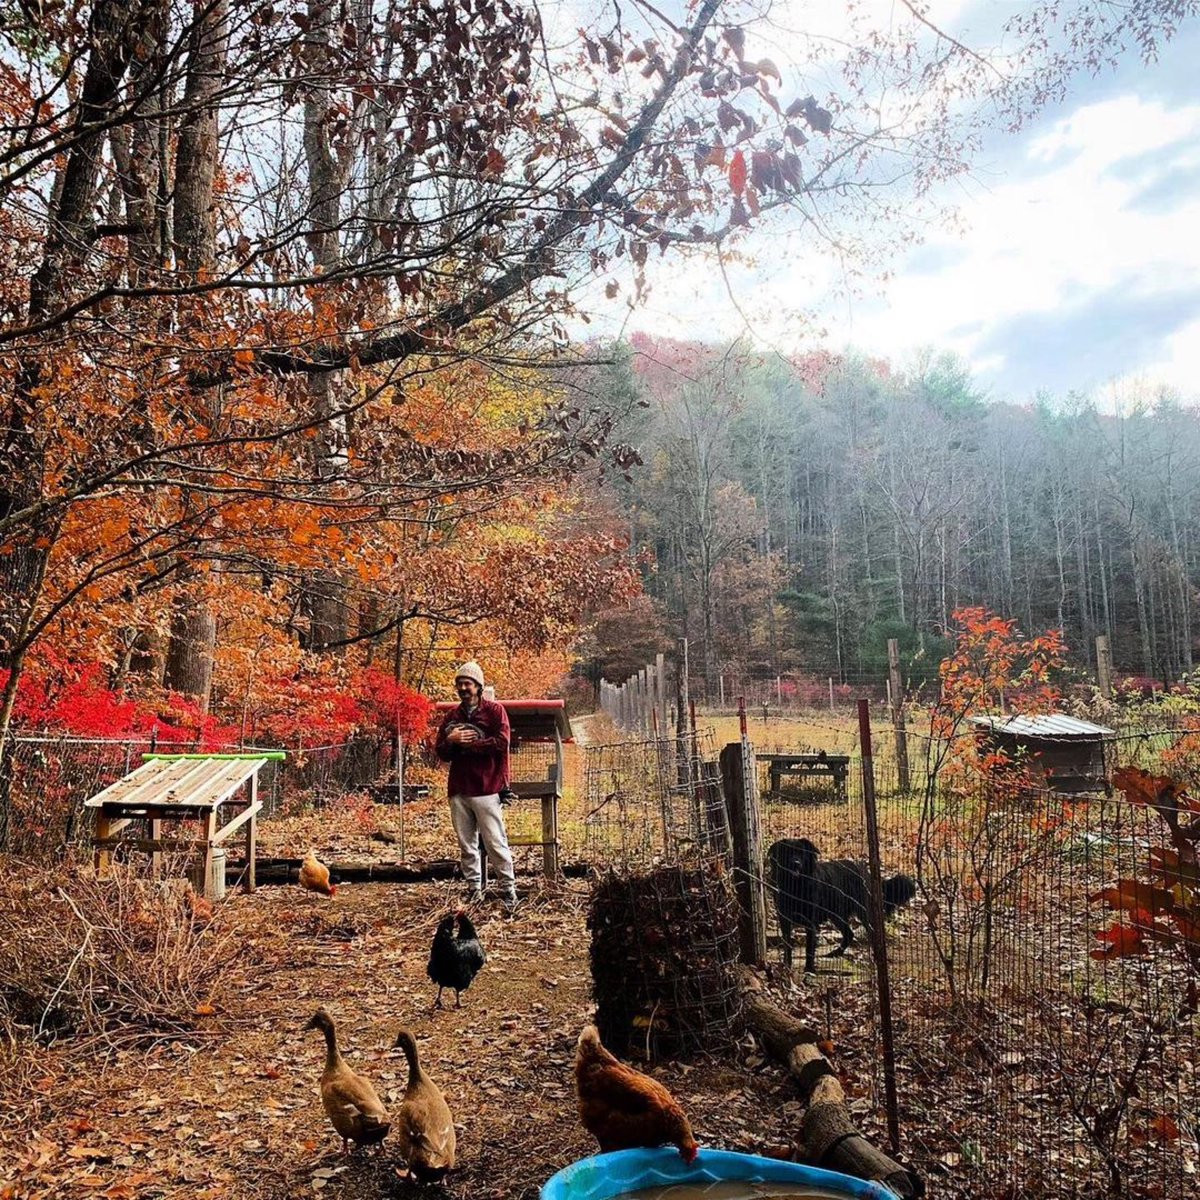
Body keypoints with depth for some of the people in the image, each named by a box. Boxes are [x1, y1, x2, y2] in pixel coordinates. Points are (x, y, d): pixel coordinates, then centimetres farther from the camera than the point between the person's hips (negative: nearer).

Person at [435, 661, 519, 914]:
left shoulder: (495, 710, 1)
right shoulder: (452, 716, 15)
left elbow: (501, 742, -13)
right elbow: (442, 753, 14)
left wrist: (467, 743, -8)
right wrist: (451, 740, -8)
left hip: (486, 789, -5)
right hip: (458, 791, 5)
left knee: (495, 843, -4)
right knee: (467, 845, 9)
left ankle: (508, 891, 5)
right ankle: (474, 890, 18)